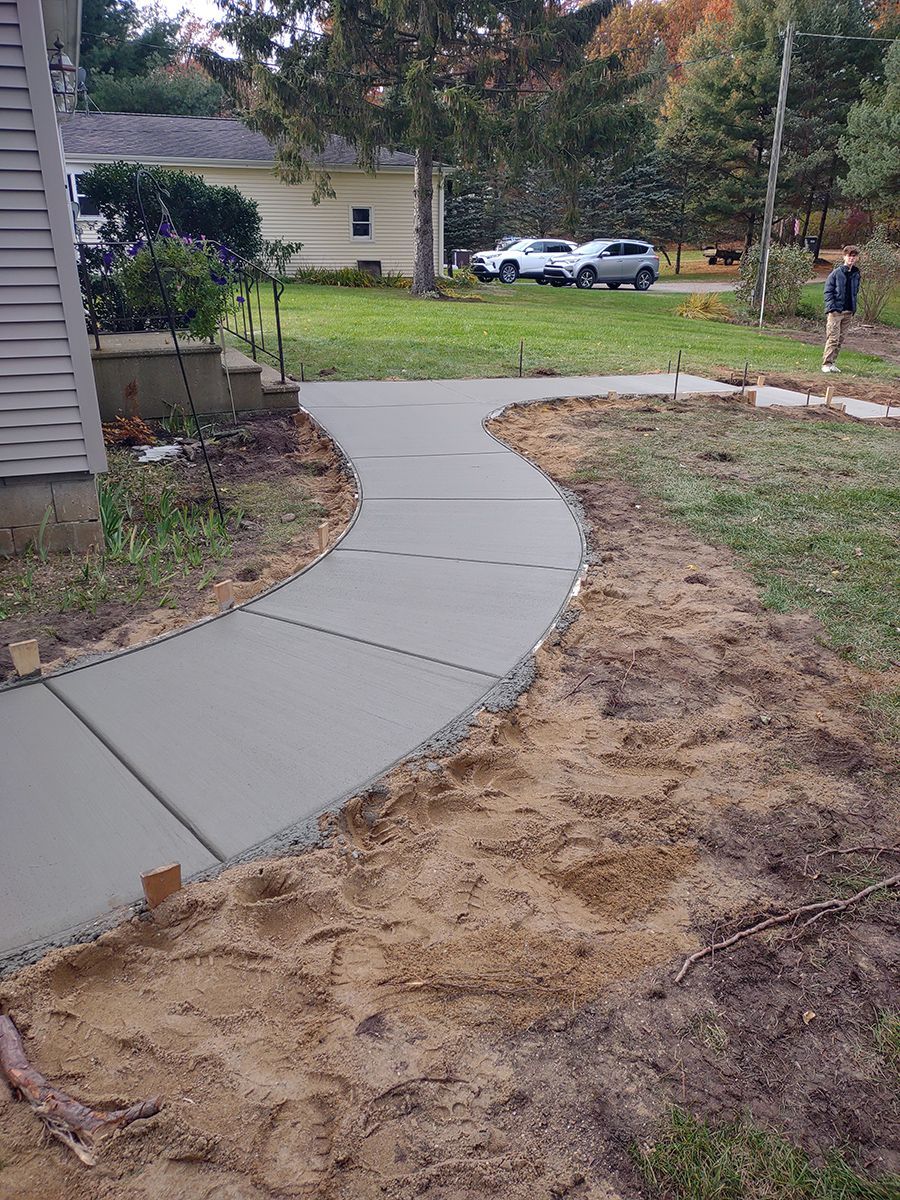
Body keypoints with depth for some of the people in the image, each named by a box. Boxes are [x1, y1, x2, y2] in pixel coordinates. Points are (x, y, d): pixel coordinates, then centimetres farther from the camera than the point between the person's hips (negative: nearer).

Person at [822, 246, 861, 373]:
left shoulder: (856, 274, 11)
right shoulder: (836, 272, -5)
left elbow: (855, 291, 19)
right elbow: (828, 290, -6)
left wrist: (854, 307, 9)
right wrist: (832, 307, -14)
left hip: (848, 312, 6)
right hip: (835, 310, -6)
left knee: (841, 339, 8)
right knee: (832, 338, -10)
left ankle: (831, 362, 14)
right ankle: (826, 363, -8)